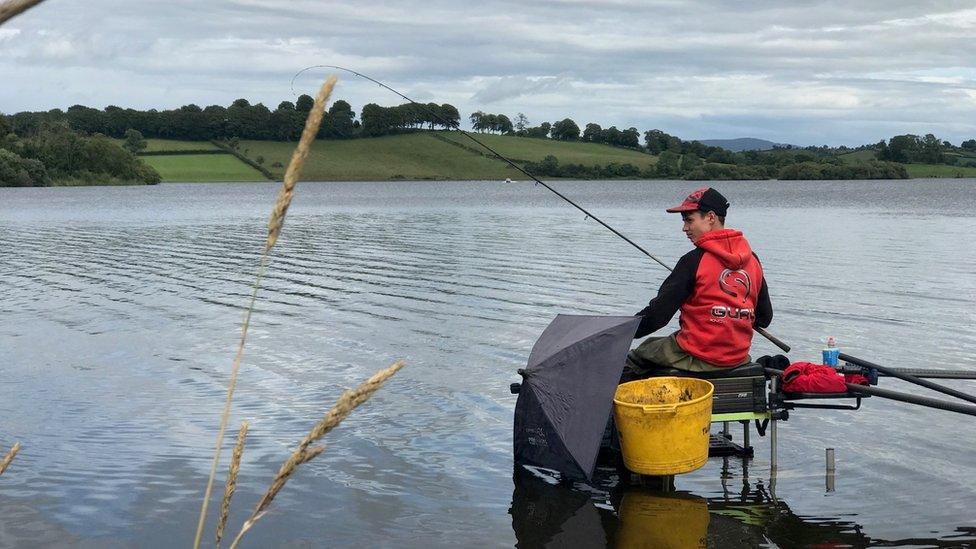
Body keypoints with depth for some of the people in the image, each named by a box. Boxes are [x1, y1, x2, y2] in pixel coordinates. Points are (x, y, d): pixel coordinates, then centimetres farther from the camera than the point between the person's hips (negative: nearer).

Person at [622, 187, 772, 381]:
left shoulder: (694, 260, -16)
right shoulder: (752, 259, 4)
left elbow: (658, 314, -15)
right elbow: (764, 318, 11)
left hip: (699, 357, -7)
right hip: (739, 356, 7)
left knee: (632, 360, 13)